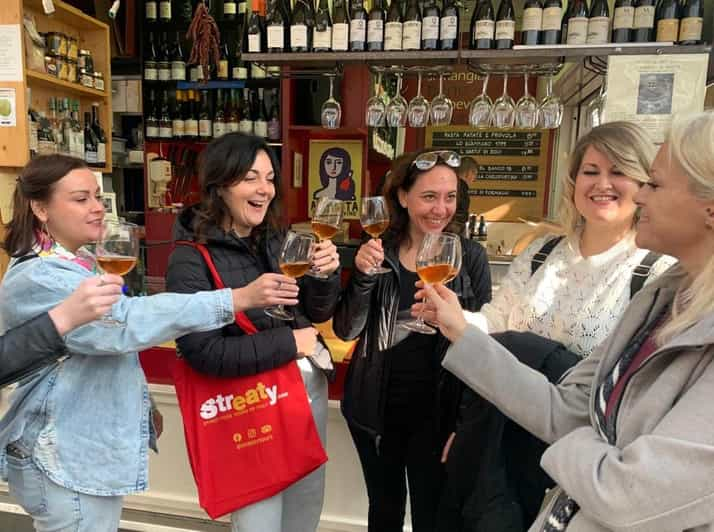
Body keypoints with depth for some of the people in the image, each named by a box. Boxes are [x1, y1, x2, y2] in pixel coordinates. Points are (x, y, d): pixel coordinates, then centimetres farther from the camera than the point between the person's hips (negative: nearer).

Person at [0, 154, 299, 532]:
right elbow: (127, 321, -35)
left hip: (91, 447, 9)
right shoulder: (36, 280, -23)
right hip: (65, 458, -9)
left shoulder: (78, 262, 9)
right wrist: (239, 298, -40)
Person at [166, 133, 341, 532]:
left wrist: (327, 275, -12)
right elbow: (205, 353, -21)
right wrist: (289, 343, -17)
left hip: (310, 388, 6)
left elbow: (317, 313, 8)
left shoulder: (277, 240, 1)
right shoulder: (191, 259, -16)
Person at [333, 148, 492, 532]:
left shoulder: (470, 256, -6)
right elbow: (345, 331, -7)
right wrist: (363, 276, -22)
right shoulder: (376, 252, -4)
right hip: (376, 407, 2)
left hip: (437, 410, -1)